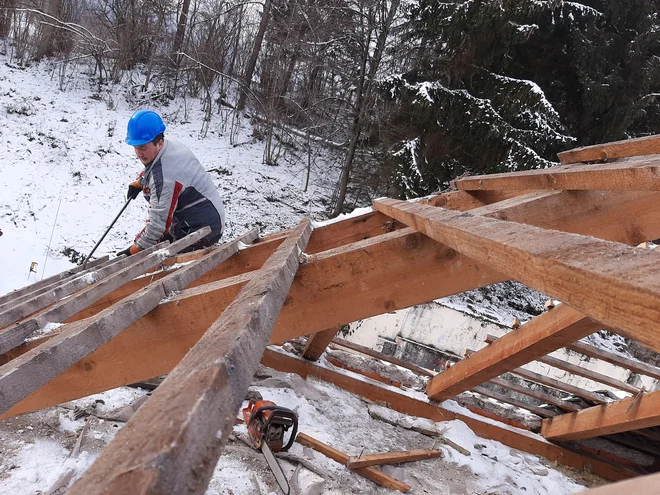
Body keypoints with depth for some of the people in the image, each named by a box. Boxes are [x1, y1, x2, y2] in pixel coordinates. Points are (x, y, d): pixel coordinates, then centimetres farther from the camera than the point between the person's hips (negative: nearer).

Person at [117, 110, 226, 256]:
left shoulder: (163, 178, -30)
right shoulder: (172, 145, -1)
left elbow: (159, 223, -27)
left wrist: (135, 250, -16)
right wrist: (139, 183, 17)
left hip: (199, 230, -11)